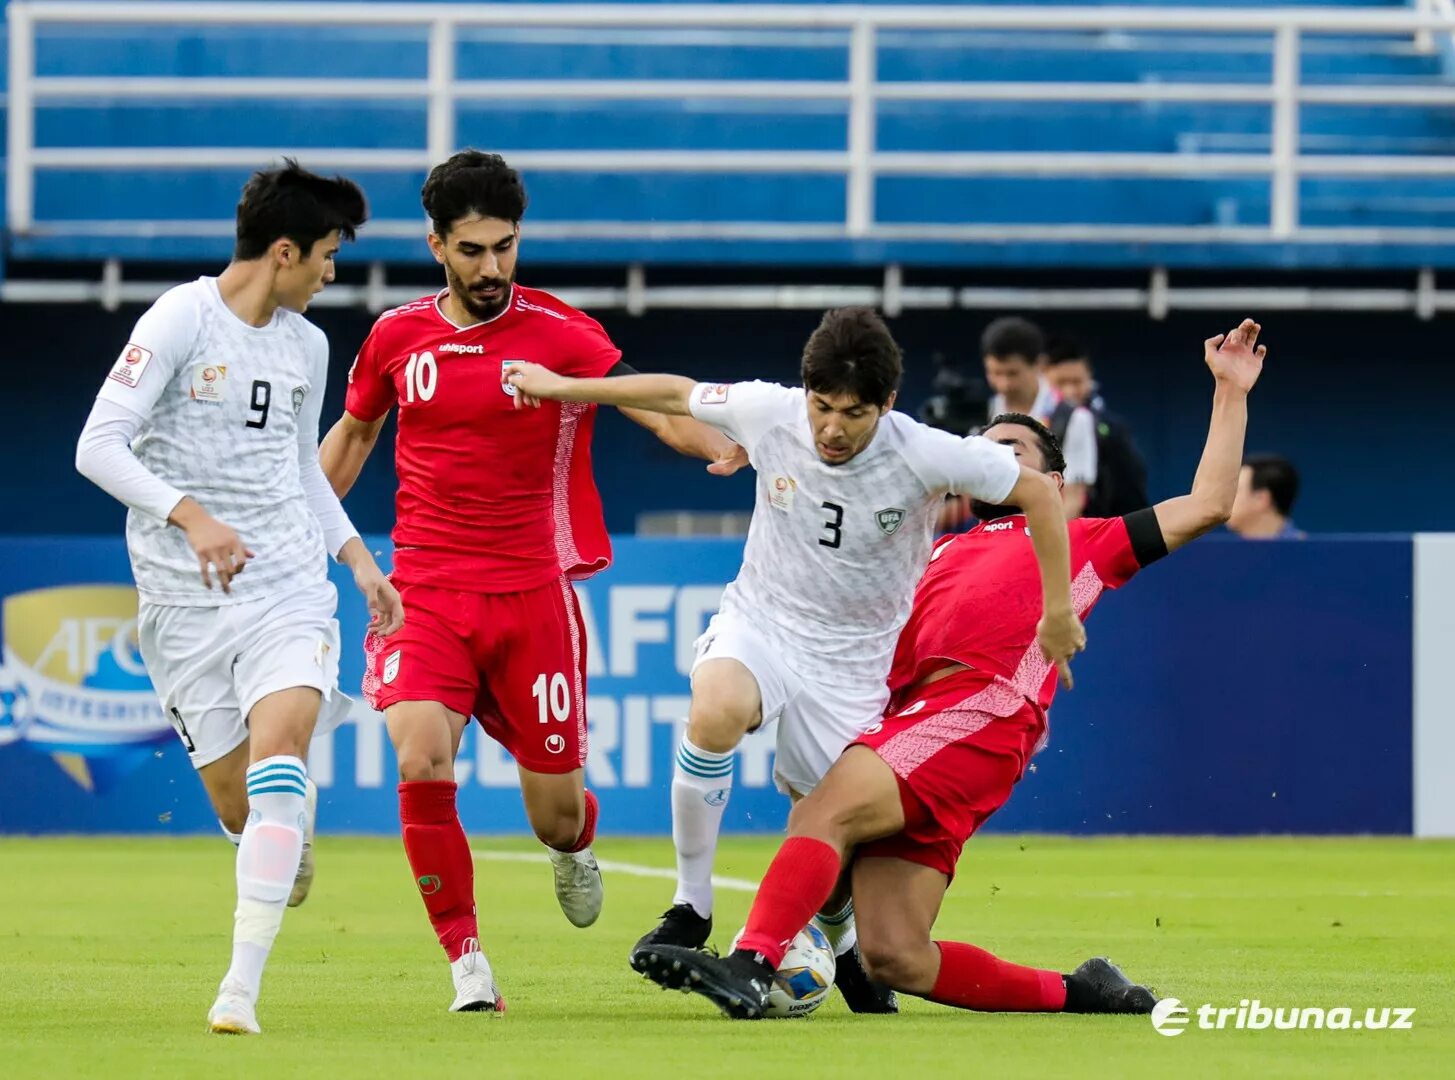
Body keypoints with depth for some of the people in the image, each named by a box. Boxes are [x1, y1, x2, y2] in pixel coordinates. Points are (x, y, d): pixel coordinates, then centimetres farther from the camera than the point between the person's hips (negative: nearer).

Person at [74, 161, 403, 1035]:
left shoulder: (306, 344, 12)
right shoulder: (180, 321, -8)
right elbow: (98, 447, -15)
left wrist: (357, 556, 18)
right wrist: (191, 516, -27)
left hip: (289, 585, 3)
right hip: (186, 602, -3)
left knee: (277, 754, -22)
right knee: (240, 807, 0)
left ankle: (242, 987, -26)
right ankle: (297, 821, 41)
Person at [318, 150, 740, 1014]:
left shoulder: (559, 333, -5)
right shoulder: (397, 336, 5)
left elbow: (653, 404, -17)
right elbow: (352, 436, 23)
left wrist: (717, 445, -38)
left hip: (532, 594, -1)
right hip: (427, 592, 1)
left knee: (556, 810, 3)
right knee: (423, 763, -23)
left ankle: (574, 847, 44)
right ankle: (467, 959, -7)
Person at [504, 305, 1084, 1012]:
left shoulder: (923, 455, -21)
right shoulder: (769, 413, -15)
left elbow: (1037, 491, -10)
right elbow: (679, 395, 5)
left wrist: (1058, 612, -6)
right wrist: (562, 387, 12)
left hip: (850, 661, 0)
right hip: (758, 623, 0)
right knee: (715, 713, -34)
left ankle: (841, 933, 37)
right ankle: (691, 905, -16)